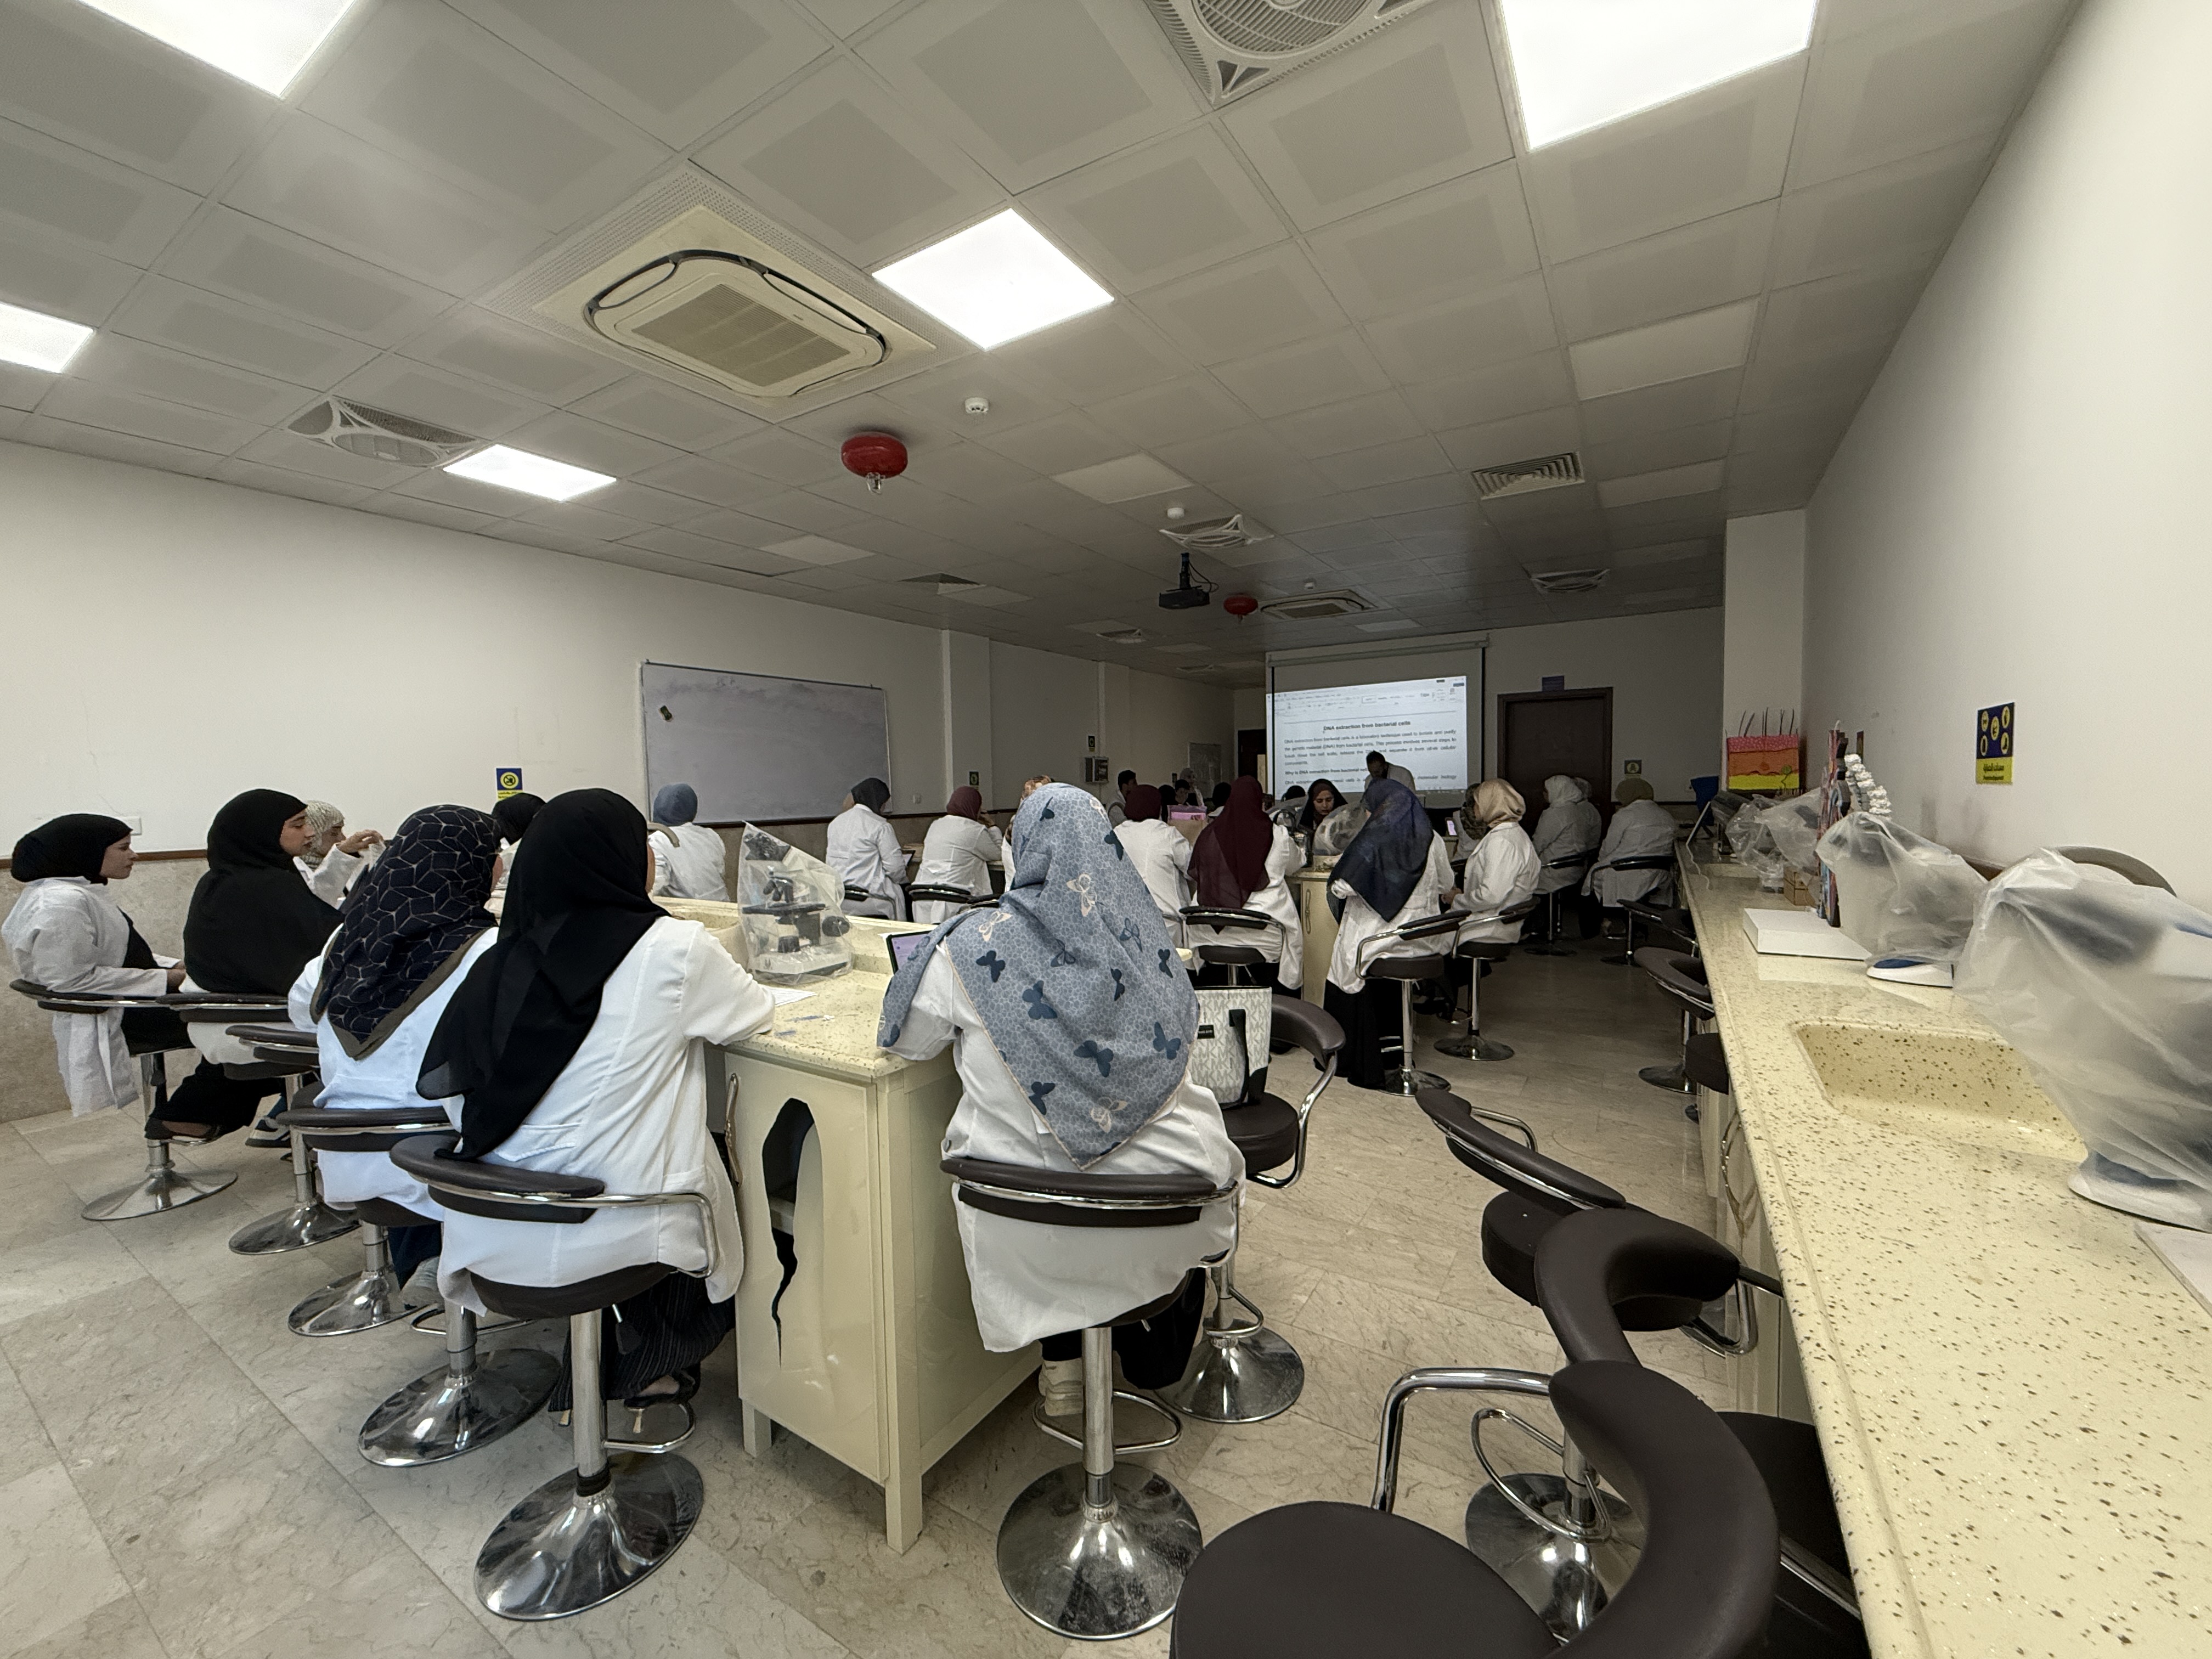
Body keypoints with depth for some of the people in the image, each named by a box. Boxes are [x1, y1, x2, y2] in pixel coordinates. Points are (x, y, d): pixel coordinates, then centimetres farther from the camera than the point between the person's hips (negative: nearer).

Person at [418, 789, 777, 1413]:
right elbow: (756, 1013, -1)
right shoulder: (675, 950, -17)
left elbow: (445, 1084, 4)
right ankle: (646, 1367, 31)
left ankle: (596, 1365, 39)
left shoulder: (498, 958, -4)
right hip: (607, 1237, -5)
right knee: (725, 1177, 24)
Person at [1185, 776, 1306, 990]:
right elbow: (1295, 865, 17)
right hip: (1265, 933, -1)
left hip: (1210, 933, 2)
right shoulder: (1277, 835, -3)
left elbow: (1194, 875, 13)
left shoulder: (1209, 834, -2)